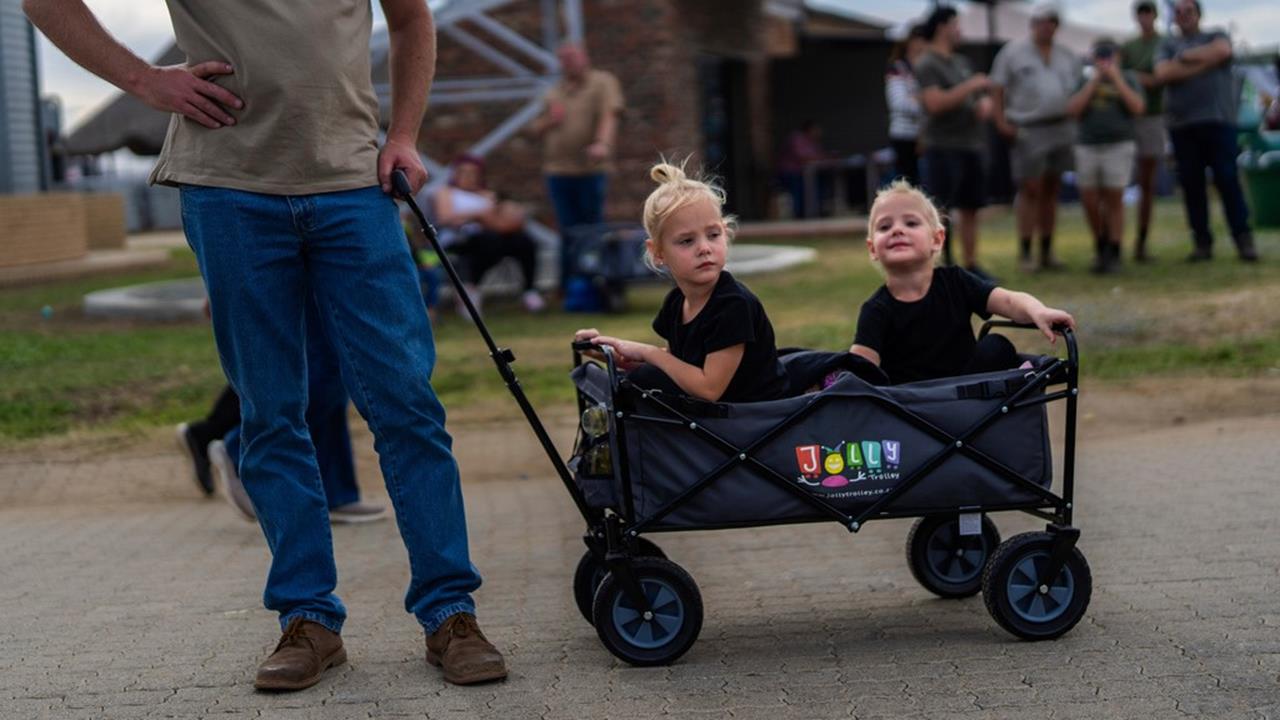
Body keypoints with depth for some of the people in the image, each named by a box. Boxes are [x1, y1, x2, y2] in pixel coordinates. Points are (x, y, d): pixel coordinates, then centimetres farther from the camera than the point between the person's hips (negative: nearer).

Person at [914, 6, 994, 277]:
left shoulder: (961, 62, 17)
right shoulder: (926, 65, -7)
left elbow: (983, 95, 20)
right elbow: (935, 104, -20)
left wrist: (985, 104, -3)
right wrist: (970, 86, -17)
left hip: (970, 145, 8)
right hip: (943, 148, -7)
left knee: (970, 208, 7)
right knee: (940, 211, -8)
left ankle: (971, 266, 13)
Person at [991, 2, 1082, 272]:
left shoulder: (1067, 56, 12)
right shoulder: (1013, 52, -1)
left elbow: (1079, 89, 18)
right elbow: (997, 89, -3)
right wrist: (1001, 121, -13)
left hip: (1061, 129, 5)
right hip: (1028, 131, -5)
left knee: (1051, 190, 8)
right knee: (1030, 190, -9)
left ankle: (1047, 252, 13)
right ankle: (1024, 253, -4)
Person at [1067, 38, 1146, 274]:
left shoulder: (1127, 78, 7)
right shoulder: (1085, 80, 10)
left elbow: (1138, 108, -7)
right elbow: (1073, 110, -2)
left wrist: (1116, 79, -7)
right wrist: (1093, 82, -5)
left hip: (1119, 146, -2)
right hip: (1088, 146, 2)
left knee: (1114, 199, -4)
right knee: (1089, 201, 1)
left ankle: (1113, 253, 2)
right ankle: (1100, 247, 20)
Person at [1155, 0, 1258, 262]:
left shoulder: (1215, 36, 14)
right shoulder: (1168, 45, 16)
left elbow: (1222, 50, -11)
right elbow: (1163, 73, -4)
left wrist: (1186, 56, -2)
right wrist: (1204, 63, -6)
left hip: (1218, 120, -2)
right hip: (1182, 125, 2)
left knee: (1228, 179, -8)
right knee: (1191, 184, -1)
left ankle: (1244, 240, -6)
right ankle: (1202, 243, 4)